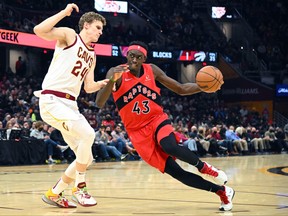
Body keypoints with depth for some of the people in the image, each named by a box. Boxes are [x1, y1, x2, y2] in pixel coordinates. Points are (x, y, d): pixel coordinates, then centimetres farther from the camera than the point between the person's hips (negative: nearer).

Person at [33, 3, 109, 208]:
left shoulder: (92, 55, 20)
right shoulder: (69, 35, -2)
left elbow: (89, 87, 21)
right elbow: (39, 30, -18)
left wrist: (105, 83, 4)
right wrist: (64, 12, -17)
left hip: (70, 104, 9)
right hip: (52, 100, -9)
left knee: (86, 158, 6)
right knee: (88, 134, -27)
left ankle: (54, 193, 21)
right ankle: (80, 187, -13)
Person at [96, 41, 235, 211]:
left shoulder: (152, 70, -2)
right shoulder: (116, 73, -11)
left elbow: (181, 89, 8)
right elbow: (99, 104, -23)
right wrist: (112, 81, -40)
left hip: (157, 119, 1)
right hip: (138, 131, -1)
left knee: (170, 146, -35)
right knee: (174, 171, -10)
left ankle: (204, 167, -8)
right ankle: (222, 191, -1)